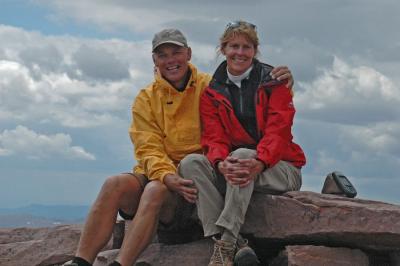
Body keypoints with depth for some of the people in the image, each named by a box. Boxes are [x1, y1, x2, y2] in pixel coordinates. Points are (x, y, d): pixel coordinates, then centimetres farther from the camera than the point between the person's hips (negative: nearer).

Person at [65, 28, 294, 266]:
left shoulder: (211, 87, 5)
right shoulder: (146, 99, 9)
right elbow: (149, 149, -1)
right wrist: (167, 177, -23)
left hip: (196, 178, -2)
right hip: (158, 173, 3)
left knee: (156, 191, -33)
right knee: (115, 184, -26)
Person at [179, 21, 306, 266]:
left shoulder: (273, 83, 0)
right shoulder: (213, 92, 9)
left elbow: (278, 131, -12)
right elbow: (214, 138, -3)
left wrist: (259, 163, -33)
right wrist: (221, 164, -28)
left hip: (279, 169, -3)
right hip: (231, 170, 4)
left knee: (242, 154, -35)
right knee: (191, 163, -23)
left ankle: (226, 241, -41)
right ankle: (235, 244, -36)